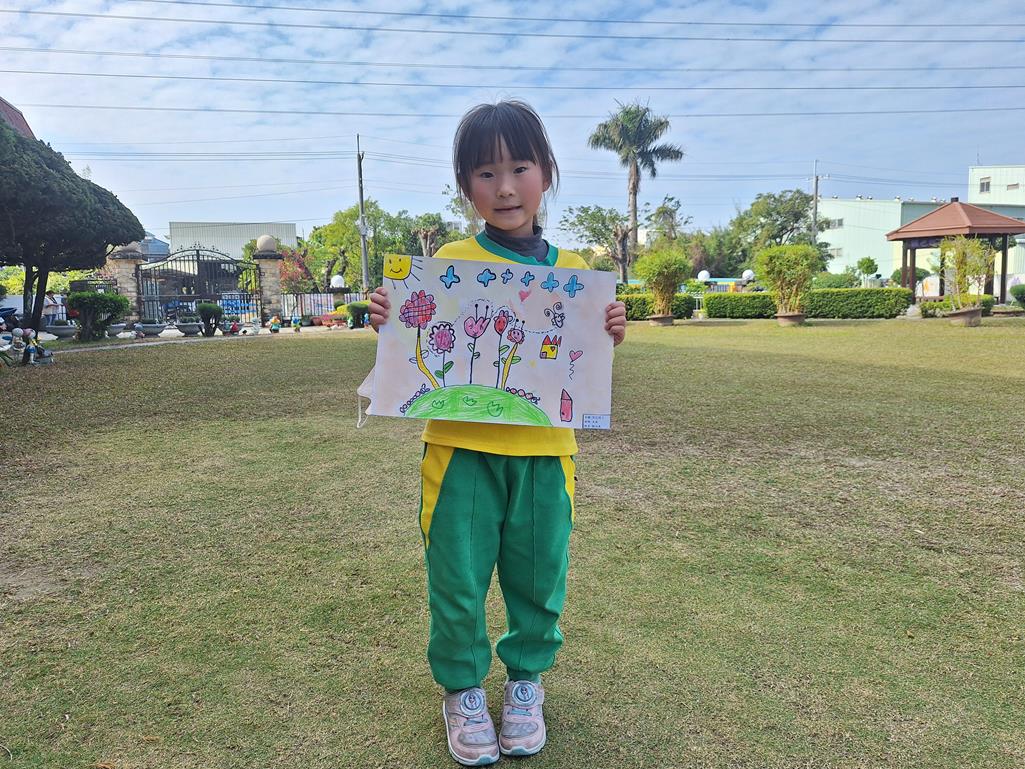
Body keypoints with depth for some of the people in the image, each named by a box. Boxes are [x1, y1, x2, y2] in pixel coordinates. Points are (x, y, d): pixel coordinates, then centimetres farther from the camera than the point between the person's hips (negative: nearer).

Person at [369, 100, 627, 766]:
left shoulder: (573, 271, 6)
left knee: (539, 578, 13)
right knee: (458, 579, 7)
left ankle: (526, 679, 39)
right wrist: (390, 324, -16)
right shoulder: (449, 263, -1)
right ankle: (462, 690, 32)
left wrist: (608, 336, -8)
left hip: (544, 453, 2)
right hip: (462, 449, -2)